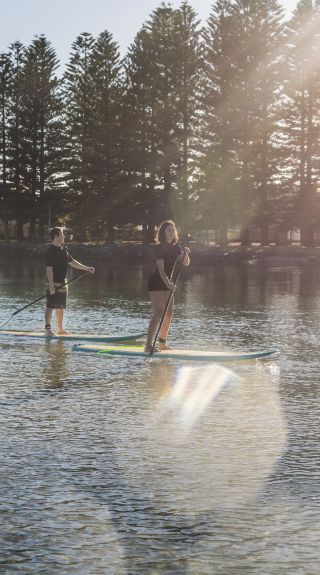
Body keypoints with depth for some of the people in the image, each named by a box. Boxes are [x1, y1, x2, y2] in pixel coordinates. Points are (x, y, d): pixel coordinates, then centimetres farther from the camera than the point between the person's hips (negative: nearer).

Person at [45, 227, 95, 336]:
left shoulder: (64, 249, 12)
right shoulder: (51, 252, -14)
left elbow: (72, 262, 22)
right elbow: (49, 269, -19)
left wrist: (87, 268, 21)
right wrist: (51, 285, -25)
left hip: (62, 282, 9)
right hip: (54, 283, -9)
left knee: (61, 307, 13)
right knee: (50, 306, -6)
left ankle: (59, 329, 20)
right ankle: (47, 328, -3)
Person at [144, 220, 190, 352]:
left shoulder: (175, 247, 8)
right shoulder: (160, 248, -16)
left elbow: (185, 263, 6)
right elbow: (160, 268, -25)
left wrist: (185, 253, -14)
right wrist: (168, 283, -37)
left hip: (167, 282, 8)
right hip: (156, 282, -8)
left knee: (169, 313, 11)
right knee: (158, 312, -16)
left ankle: (162, 343, 22)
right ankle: (148, 345, -18)